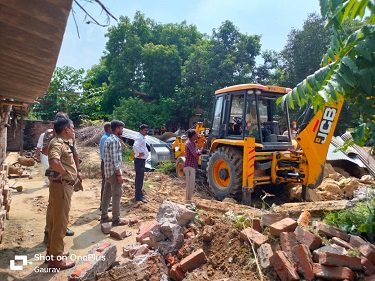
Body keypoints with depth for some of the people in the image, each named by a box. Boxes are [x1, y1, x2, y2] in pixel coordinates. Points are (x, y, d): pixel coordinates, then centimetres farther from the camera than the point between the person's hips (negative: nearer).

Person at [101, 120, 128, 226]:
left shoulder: (108, 139, 14)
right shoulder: (114, 140, -17)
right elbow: (114, 159, -22)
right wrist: (119, 174, -21)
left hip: (108, 171, 10)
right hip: (114, 172, -10)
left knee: (106, 194, 14)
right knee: (116, 195, -2)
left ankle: (104, 216, 23)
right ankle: (116, 219, 6)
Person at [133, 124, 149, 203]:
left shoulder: (143, 138, 14)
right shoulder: (139, 138, -17)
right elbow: (135, 147, -36)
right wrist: (138, 154, -23)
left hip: (142, 160, 10)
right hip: (139, 160, -10)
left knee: (140, 177, 18)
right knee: (139, 178, -6)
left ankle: (139, 193, 30)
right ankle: (138, 196, -1)